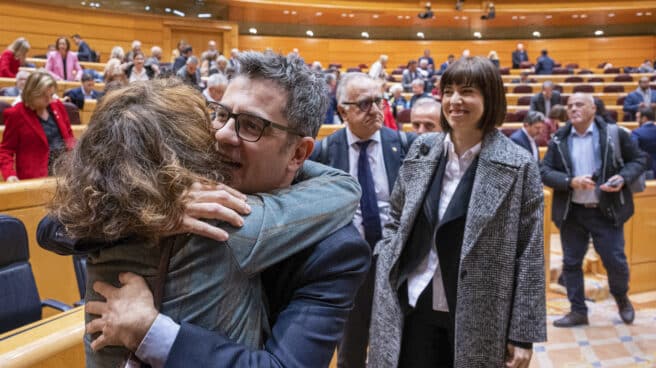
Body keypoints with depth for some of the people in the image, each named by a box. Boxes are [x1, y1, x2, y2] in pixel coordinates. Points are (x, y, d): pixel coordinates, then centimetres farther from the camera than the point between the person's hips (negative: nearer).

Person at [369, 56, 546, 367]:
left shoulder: (518, 166, -9)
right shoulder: (422, 150, 2)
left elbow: (530, 256, -8)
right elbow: (395, 219, 11)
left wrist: (523, 333, -8)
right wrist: (386, 278, 3)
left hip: (478, 318, -3)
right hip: (415, 308, 3)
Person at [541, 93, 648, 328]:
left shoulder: (614, 133, -5)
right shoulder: (559, 139, 0)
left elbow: (639, 160, 3)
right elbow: (545, 171, -3)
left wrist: (624, 178, -16)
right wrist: (571, 181, -19)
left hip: (606, 211, -2)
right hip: (572, 212, 2)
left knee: (616, 261, 4)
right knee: (571, 263, 8)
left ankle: (622, 298, 35)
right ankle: (578, 311, 23)